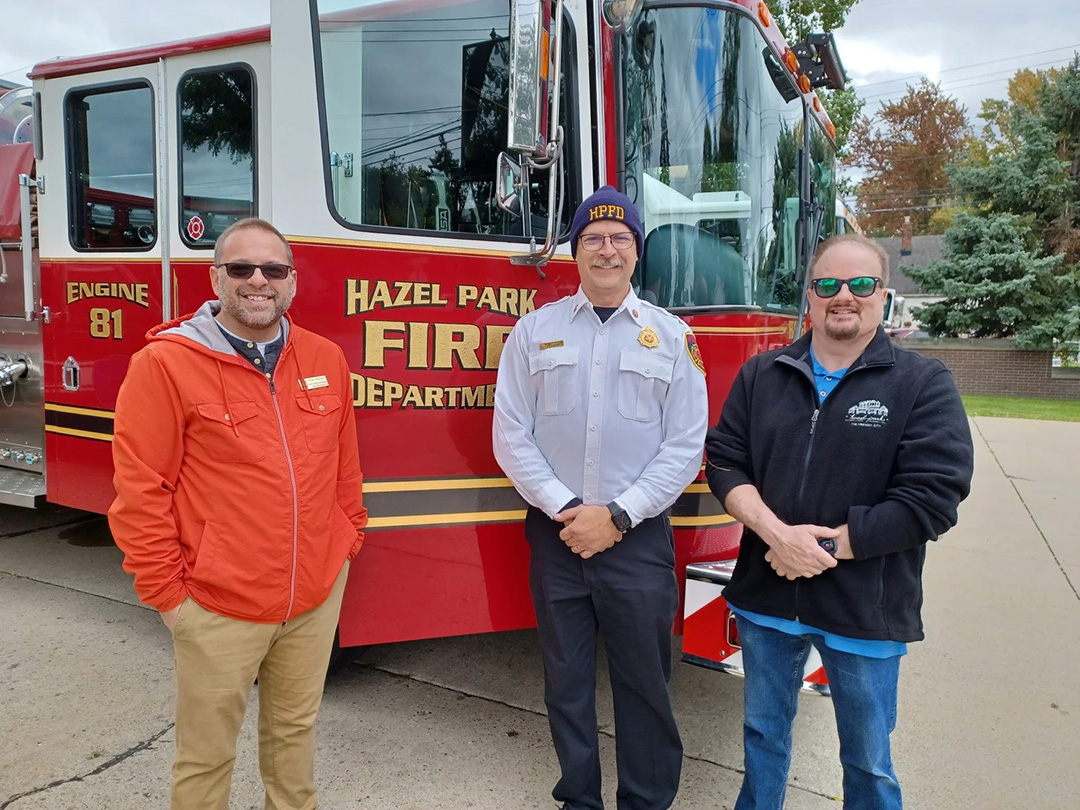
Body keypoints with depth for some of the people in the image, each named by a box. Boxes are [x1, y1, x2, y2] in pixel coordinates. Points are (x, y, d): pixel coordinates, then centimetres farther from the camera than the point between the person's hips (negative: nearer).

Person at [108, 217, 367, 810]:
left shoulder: (326, 360, 3)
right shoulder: (166, 364, -11)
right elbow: (140, 490, -11)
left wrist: (347, 540, 11)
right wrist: (166, 591, -8)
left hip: (317, 596, 4)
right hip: (218, 606, -4)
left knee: (295, 729, 22)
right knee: (207, 754, 14)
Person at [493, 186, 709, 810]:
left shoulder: (673, 337, 2)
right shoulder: (534, 330, 4)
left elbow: (685, 447, -3)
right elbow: (512, 435, 0)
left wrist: (616, 515, -11)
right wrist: (563, 509, -10)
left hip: (640, 539, -1)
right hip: (556, 534, 1)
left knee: (644, 682, 9)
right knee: (567, 681, 13)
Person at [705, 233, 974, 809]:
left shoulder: (923, 385, -7)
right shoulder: (761, 375, 3)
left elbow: (930, 498, -15)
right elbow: (725, 463, -2)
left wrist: (825, 549, -17)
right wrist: (777, 534, -18)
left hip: (864, 610, -2)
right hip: (766, 597, 3)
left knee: (868, 762, 17)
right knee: (763, 735, 21)